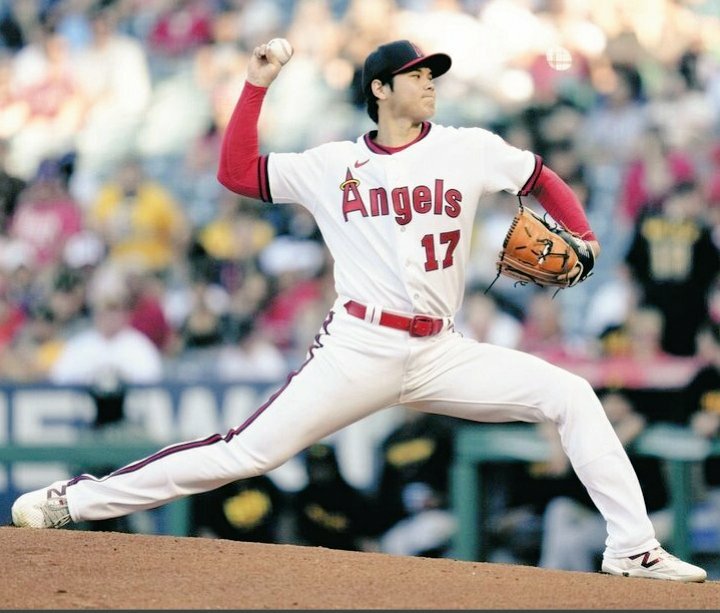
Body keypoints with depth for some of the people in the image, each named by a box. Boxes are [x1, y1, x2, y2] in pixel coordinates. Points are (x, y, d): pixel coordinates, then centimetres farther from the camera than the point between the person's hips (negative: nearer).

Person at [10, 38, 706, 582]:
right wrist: (256, 86, -1)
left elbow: (541, 179, 18)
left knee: (570, 395, -11)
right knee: (246, 453, -10)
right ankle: (73, 500, -4)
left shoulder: (467, 149, 8)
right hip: (357, 350, -2)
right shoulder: (332, 164, 6)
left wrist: (581, 235, 1)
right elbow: (236, 173, 4)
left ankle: (632, 548, -8)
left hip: (440, 355, 3)